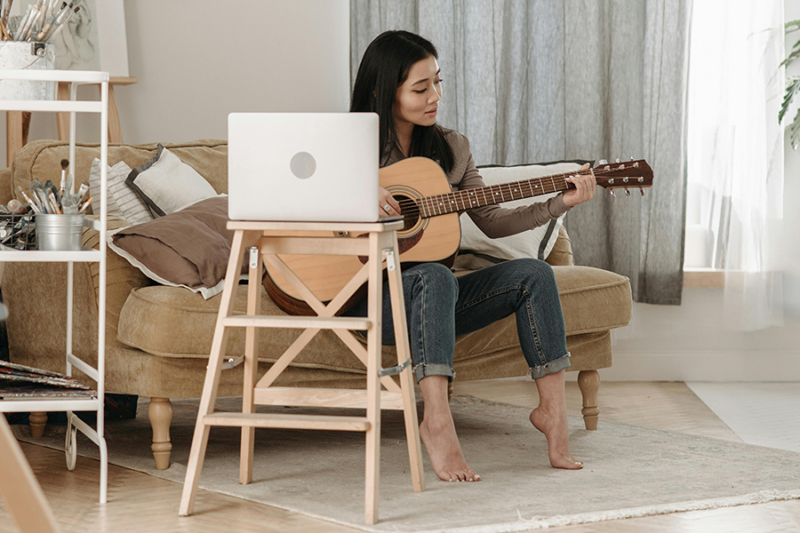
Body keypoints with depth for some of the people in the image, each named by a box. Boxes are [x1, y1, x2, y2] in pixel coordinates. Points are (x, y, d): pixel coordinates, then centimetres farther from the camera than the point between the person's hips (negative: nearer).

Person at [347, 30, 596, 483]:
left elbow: (492, 222, 10)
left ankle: (553, 410, -14)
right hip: (369, 294, -6)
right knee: (435, 276, -37)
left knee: (534, 274, -13)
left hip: (434, 294, 6)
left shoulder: (451, 148, 10)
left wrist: (560, 204, -2)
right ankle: (437, 421, -42)